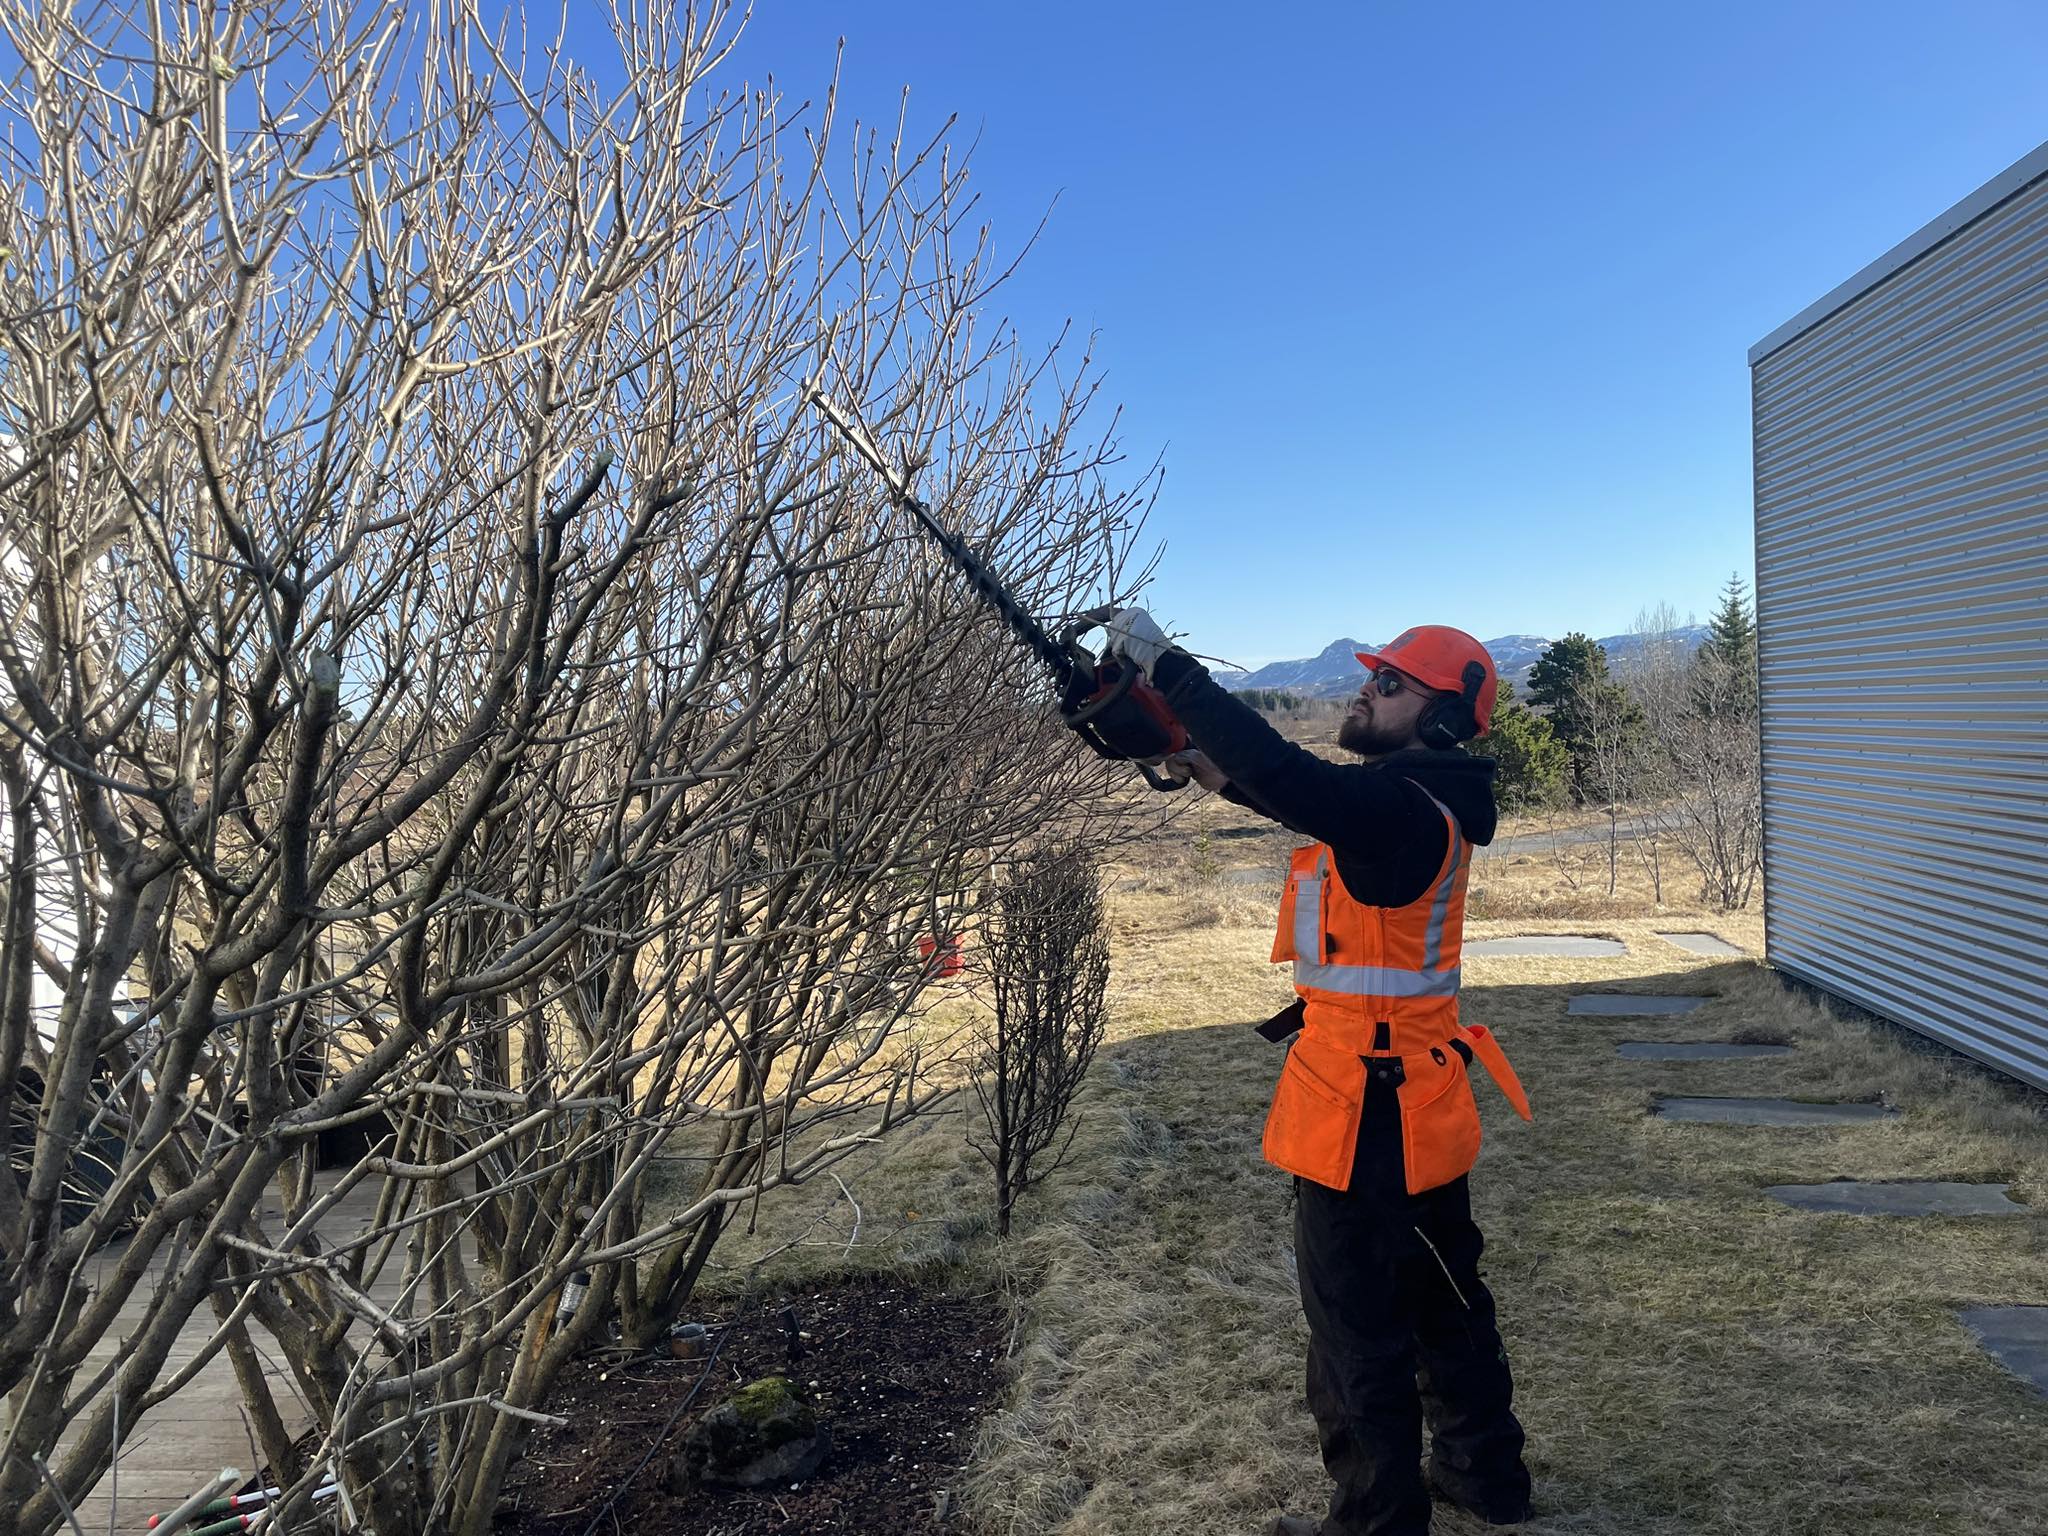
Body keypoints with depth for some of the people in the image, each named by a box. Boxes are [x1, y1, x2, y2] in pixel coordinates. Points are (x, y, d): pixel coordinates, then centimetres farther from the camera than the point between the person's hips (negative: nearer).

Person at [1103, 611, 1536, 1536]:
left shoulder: (1401, 807, -23)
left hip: (1365, 1110, -10)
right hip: (1421, 1103, 10)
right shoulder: (1408, 798, 6)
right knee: (1442, 1297, 24)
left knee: (1358, 1330, 6)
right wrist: (1201, 756, 1)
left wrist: (1164, 664, -30)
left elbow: (1286, 777, -36)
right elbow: (1295, 788, 16)